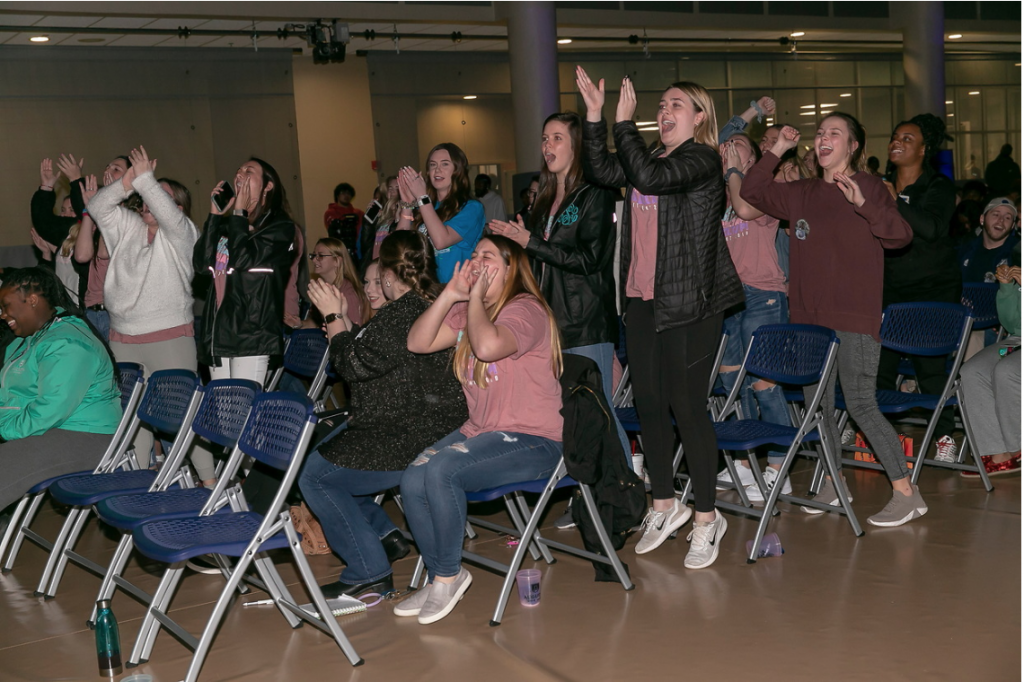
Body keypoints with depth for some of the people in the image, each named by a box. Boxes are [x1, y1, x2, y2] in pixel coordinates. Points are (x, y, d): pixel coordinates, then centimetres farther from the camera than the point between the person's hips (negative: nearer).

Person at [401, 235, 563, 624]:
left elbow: (488, 346, -33)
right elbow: (418, 343, 4)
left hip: (532, 440, -8)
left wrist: (476, 298, -17)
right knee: (413, 481, -15)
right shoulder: (467, 310, 13)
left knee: (441, 470, -28)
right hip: (479, 431, 8)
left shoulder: (526, 310, -12)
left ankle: (448, 575, -10)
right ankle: (440, 577, 3)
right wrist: (450, 294, -3)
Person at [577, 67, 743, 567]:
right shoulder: (651, 157, 17)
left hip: (689, 302, -8)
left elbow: (648, 177, -24)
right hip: (643, 300, 8)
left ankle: (706, 517, 8)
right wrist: (594, 114, -1)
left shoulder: (701, 159, -7)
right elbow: (600, 171, 6)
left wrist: (623, 121, -18)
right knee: (648, 403, 11)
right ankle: (665, 505, 27)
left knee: (687, 406, -5)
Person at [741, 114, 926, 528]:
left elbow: (900, 235, -14)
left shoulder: (869, 186, -2)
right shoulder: (803, 194, 13)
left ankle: (907, 493, -1)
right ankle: (833, 484, 26)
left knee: (861, 404, -9)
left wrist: (863, 203, -28)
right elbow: (751, 191, 21)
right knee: (817, 403, 11)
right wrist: (777, 151, 11)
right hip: (809, 315, 6)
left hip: (854, 317, -6)